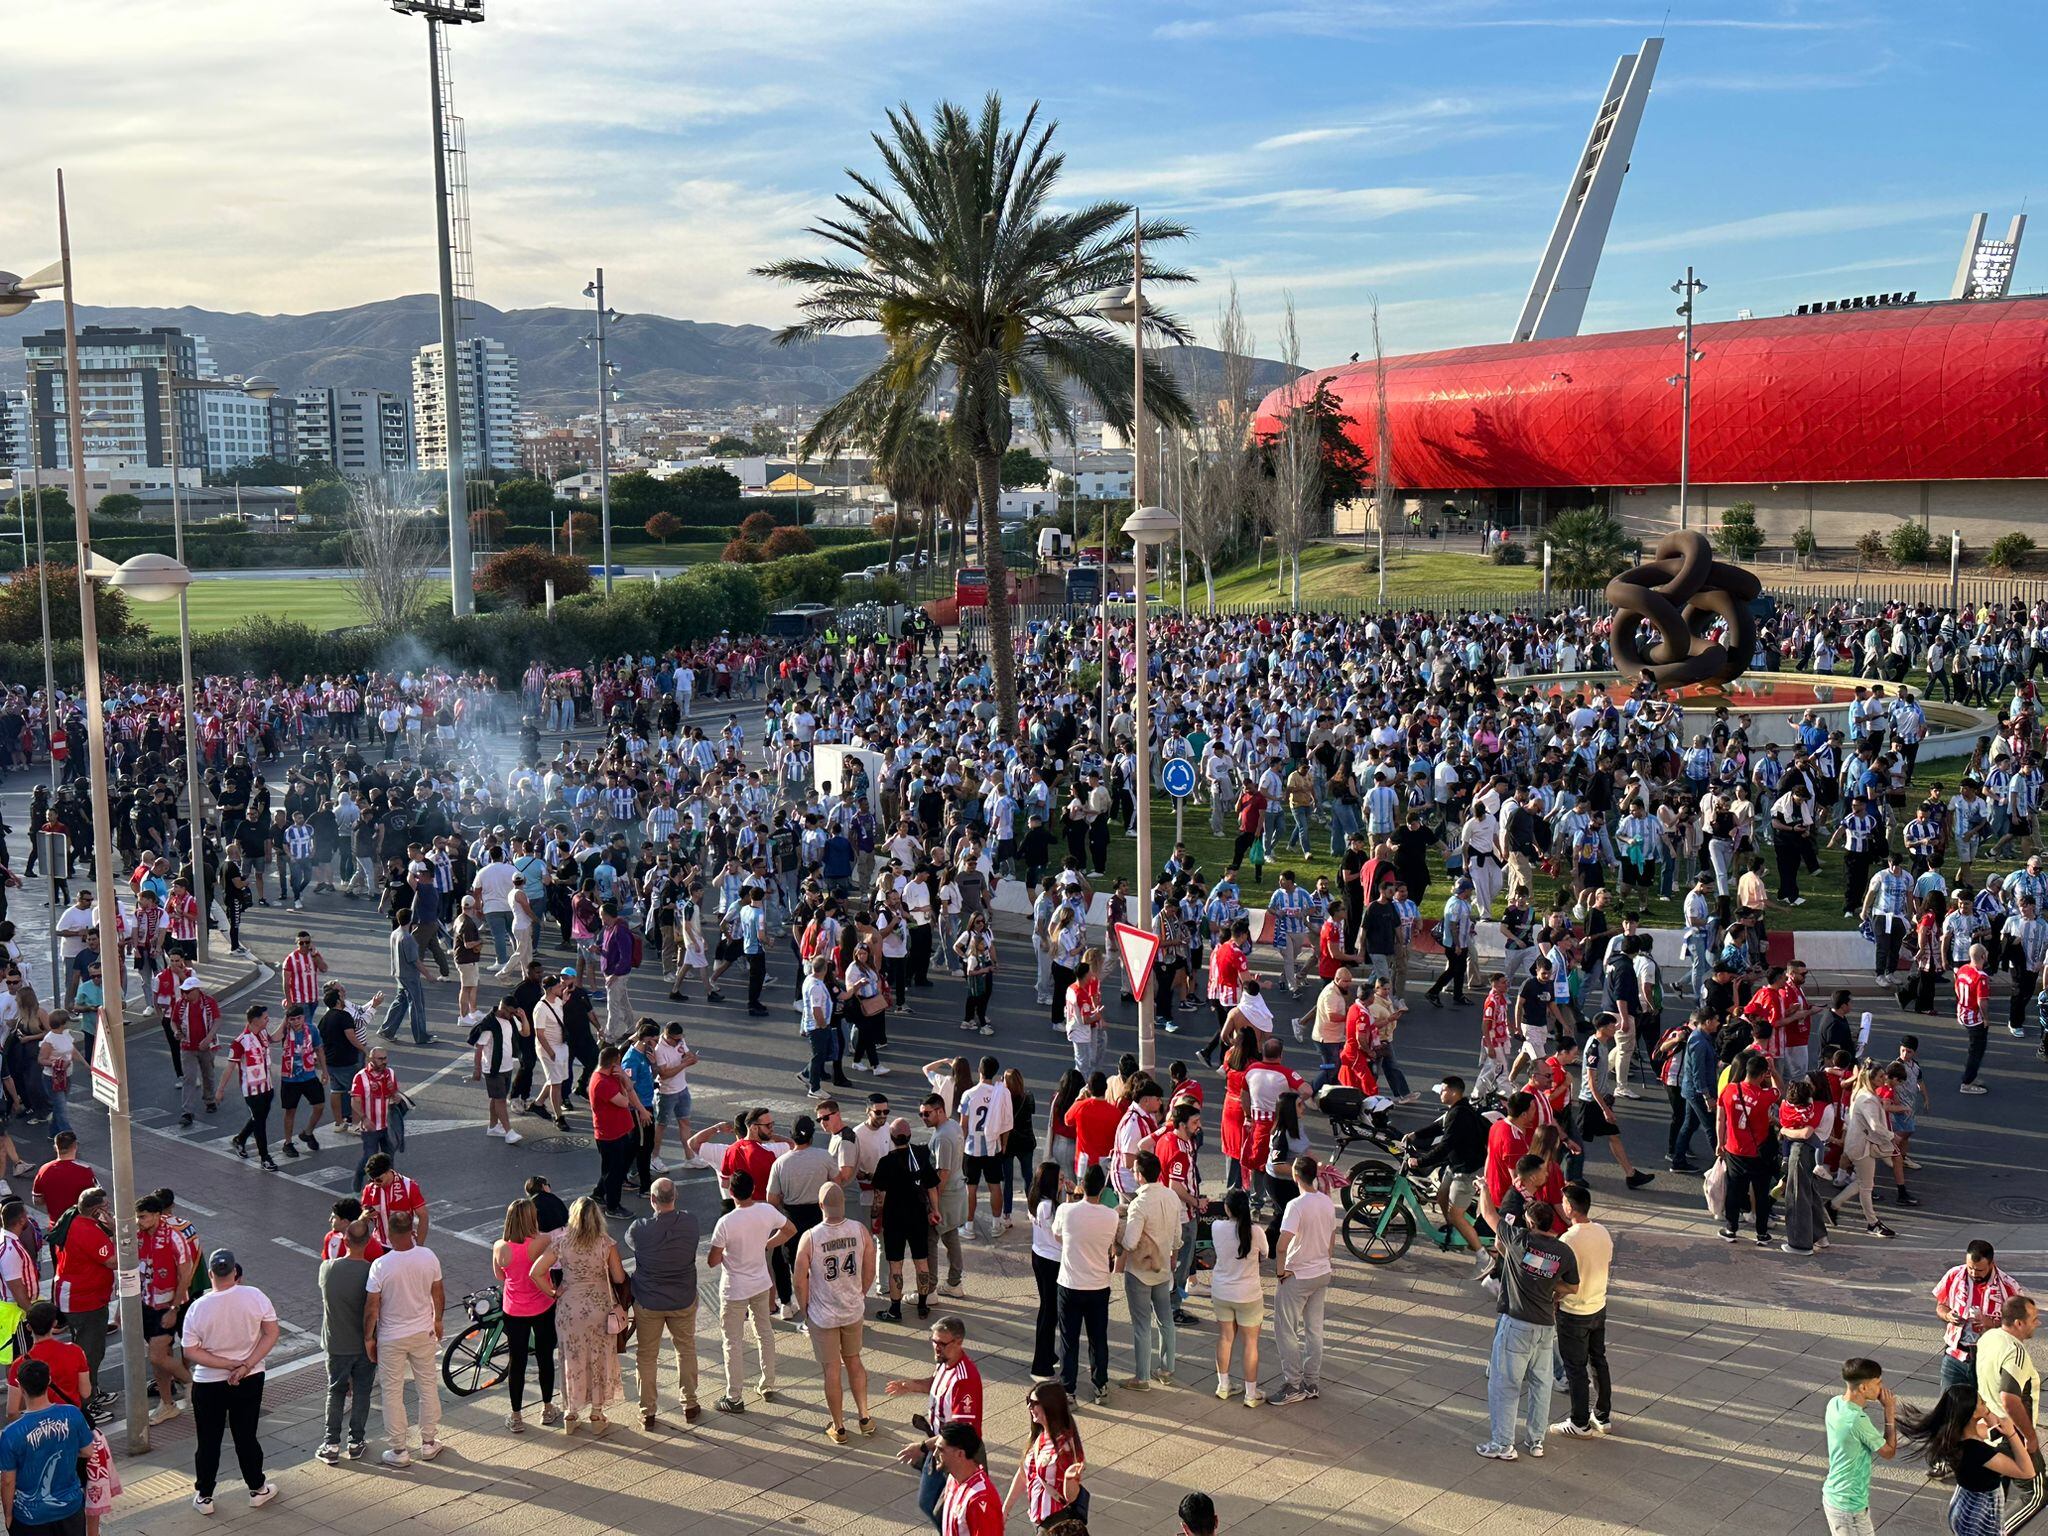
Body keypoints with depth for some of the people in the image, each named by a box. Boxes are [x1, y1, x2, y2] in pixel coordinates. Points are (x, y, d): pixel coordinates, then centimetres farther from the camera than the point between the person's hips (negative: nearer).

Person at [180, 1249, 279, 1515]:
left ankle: (204, 1496, 23)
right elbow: (272, 1333, -11)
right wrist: (245, 1366, -13)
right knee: (246, 1436, 16)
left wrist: (229, 1364, -14)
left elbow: (191, 1352, -14)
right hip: (250, 1381, 1)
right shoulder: (254, 1296, -14)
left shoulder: (197, 1308, -15)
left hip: (208, 1385, -1)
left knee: (208, 1441, 13)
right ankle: (258, 1489, 27)